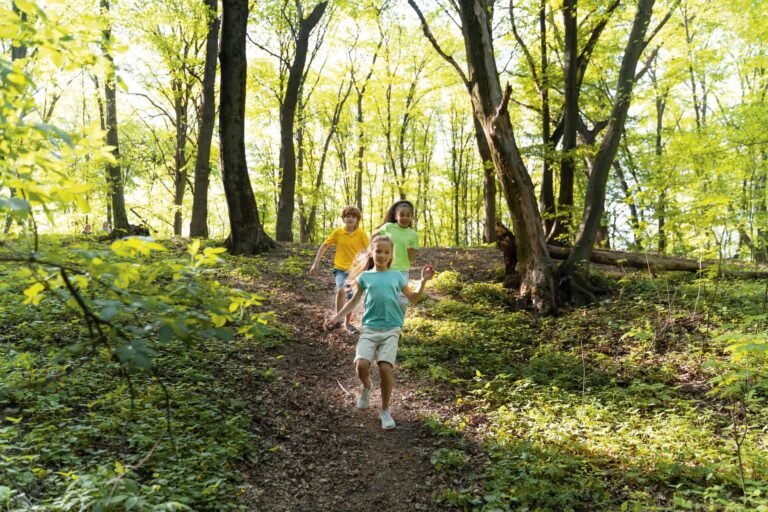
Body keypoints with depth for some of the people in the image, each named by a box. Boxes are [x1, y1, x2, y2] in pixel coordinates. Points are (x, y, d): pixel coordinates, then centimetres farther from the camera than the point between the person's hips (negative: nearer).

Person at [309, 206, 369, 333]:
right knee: (341, 290, -29)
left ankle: (347, 323, 31)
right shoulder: (338, 232, -6)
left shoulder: (361, 234, -7)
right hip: (340, 268, -1)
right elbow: (324, 246, 1)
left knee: (351, 299, 11)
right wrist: (316, 264, -1)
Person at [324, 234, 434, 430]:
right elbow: (354, 301, 16)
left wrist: (423, 280, 1)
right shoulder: (364, 277, 7)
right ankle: (366, 386, 18)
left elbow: (413, 298, 14)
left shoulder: (397, 276, 8)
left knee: (385, 368, -13)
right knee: (361, 364, -19)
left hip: (391, 330, 0)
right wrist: (336, 317, 8)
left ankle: (385, 411, 8)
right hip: (369, 329, 1)